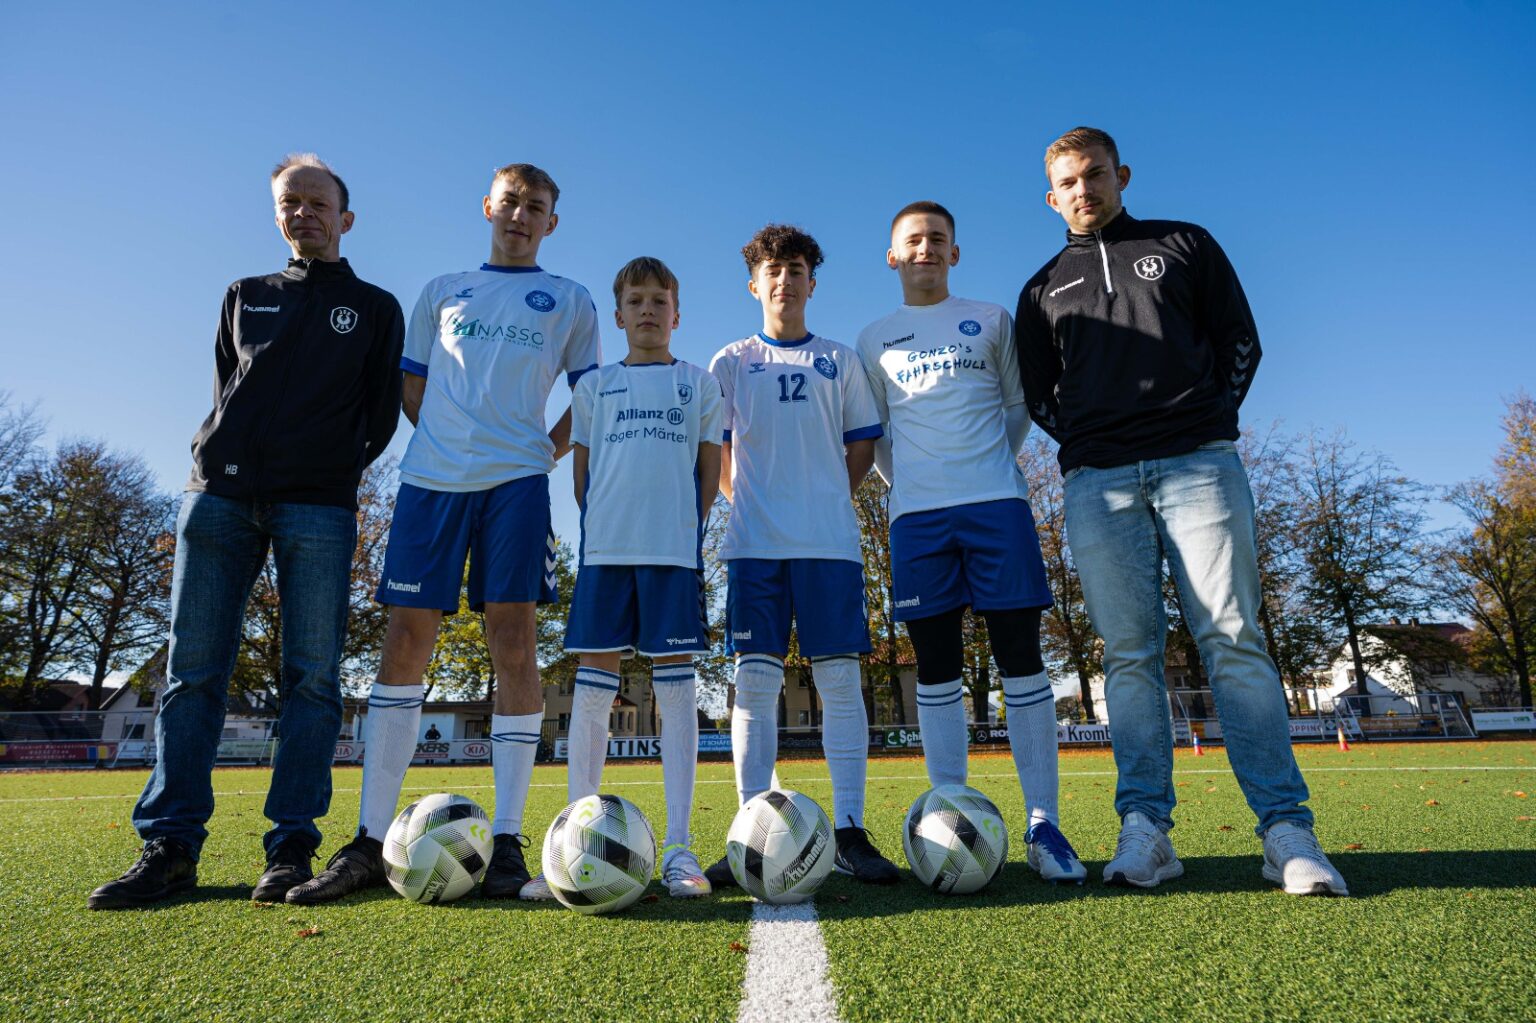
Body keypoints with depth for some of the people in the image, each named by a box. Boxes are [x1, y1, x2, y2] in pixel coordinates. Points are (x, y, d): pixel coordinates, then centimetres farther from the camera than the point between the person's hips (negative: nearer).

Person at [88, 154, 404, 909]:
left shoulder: (376, 308, 15)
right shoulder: (245, 297, 24)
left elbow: (381, 416, 9)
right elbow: (226, 395, 21)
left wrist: (332, 474, 0)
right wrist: (220, 460, 7)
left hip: (318, 506, -3)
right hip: (221, 493, 3)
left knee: (311, 677, -7)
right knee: (192, 670, -2)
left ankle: (291, 850, -3)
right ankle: (170, 846, 2)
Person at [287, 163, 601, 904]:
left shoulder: (570, 303, 16)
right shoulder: (441, 291, 21)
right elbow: (412, 387, 22)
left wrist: (548, 450, 2)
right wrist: (449, 437, 8)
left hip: (516, 479, -2)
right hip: (431, 478, 3)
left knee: (511, 642, -8)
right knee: (404, 641, -2)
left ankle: (506, 839, -2)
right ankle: (370, 840, 4)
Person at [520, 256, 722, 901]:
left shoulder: (700, 384, 14)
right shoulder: (593, 387, 17)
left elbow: (710, 470, 12)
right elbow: (581, 470, 16)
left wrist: (689, 528, 1)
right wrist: (601, 526, 4)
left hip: (674, 549, -1)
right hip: (604, 549, 1)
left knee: (676, 688, -2)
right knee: (592, 686, 0)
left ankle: (678, 847, 3)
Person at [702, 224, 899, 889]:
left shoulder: (839, 361, 15)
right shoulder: (732, 362, 14)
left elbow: (862, 446, 15)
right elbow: (715, 455, 14)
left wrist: (827, 497, 5)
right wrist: (748, 500, 4)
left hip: (830, 541, 0)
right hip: (754, 542, 0)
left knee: (839, 678, -2)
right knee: (755, 680, -3)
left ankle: (850, 832, 5)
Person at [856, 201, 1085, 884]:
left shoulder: (991, 320, 14)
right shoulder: (875, 340, 15)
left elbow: (1018, 405, 19)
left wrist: (989, 465, 13)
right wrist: (909, 484, 11)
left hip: (996, 505, 0)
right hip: (917, 517, 1)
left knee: (1020, 656, -3)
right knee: (936, 667, 1)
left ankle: (1043, 823, 4)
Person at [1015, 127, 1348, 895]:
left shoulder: (1185, 245, 20)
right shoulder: (1043, 289, 22)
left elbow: (1240, 339, 16)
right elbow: (1038, 394, 19)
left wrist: (1214, 416, 3)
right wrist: (1085, 444, 4)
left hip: (1199, 462, -1)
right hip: (1098, 483, 1)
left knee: (1233, 640, -9)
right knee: (1129, 653, -4)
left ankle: (1287, 831, -4)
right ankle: (1144, 829, -3)